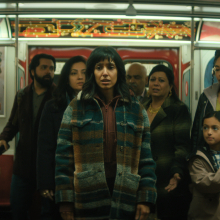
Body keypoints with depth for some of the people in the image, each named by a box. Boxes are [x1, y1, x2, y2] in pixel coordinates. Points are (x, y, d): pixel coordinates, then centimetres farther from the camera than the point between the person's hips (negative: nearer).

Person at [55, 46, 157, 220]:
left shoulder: (136, 110, 6)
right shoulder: (76, 108, 2)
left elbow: (146, 159, 4)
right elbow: (64, 156, -1)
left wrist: (145, 199, -2)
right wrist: (65, 200, -6)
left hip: (125, 199, 1)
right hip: (87, 197, -1)